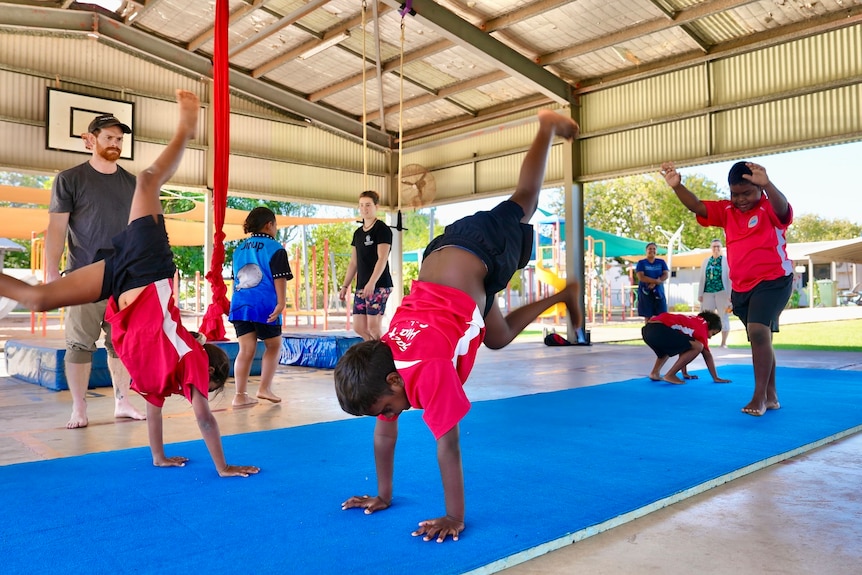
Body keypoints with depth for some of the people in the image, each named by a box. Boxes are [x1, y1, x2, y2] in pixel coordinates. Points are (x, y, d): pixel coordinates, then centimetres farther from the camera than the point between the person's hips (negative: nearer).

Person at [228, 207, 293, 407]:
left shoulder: (239, 249, 16)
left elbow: (236, 278, 21)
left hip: (240, 305, 5)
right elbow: (279, 278, -10)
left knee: (246, 350, 6)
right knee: (273, 346, 13)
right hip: (265, 306, -5)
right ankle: (265, 388, 9)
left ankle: (240, 395, 2)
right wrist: (281, 302, -12)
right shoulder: (274, 248, -2)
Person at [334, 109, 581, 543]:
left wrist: (454, 518, -21)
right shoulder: (382, 363, -16)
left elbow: (448, 446, -29)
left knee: (523, 205, 21)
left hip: (480, 251, -4)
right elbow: (384, 433, -3)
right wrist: (384, 495, 3)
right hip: (444, 250, 4)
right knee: (497, 338, 19)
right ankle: (561, 296, 40)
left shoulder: (429, 369, -36)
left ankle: (548, 126, 44)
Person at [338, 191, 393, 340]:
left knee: (373, 327, -11)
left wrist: (371, 283, -26)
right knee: (358, 327, 6)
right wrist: (345, 286, 16)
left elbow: (382, 259, -15)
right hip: (361, 287, 8)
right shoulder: (358, 233, 17)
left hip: (379, 286, -8)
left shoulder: (382, 229, -5)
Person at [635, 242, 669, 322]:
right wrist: (657, 280, -15)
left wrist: (654, 283, -15)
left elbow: (666, 275, 0)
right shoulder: (641, 263, 3)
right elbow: (641, 277, -9)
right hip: (646, 292, -2)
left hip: (659, 292, 2)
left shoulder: (661, 262, 12)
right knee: (648, 317, -2)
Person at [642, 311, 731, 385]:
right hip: (659, 330, -10)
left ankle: (654, 373, 18)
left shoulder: (691, 321, 34)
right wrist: (716, 378, 18)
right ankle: (670, 375, -1)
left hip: (647, 329, 10)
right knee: (698, 347, -2)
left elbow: (682, 347, 39)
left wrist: (685, 374, 43)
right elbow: (707, 355, 11)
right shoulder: (702, 325, 11)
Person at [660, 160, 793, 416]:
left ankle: (759, 397, -14)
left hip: (773, 280, -6)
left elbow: (783, 209, -34)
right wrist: (677, 186, -25)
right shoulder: (727, 210, 4)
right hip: (741, 286, 7)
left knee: (759, 331, -22)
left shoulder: (770, 209, -10)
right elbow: (697, 206, -7)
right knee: (760, 338, 14)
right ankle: (771, 396, 26)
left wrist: (767, 184, -53)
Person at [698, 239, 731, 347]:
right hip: (708, 292, 3)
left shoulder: (726, 260, 3)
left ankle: (723, 343, 5)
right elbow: (702, 278, 14)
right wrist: (700, 294, 9)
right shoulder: (706, 261, 14)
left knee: (723, 317, 1)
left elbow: (730, 278, -1)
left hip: (722, 292, -3)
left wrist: (730, 294, -9)